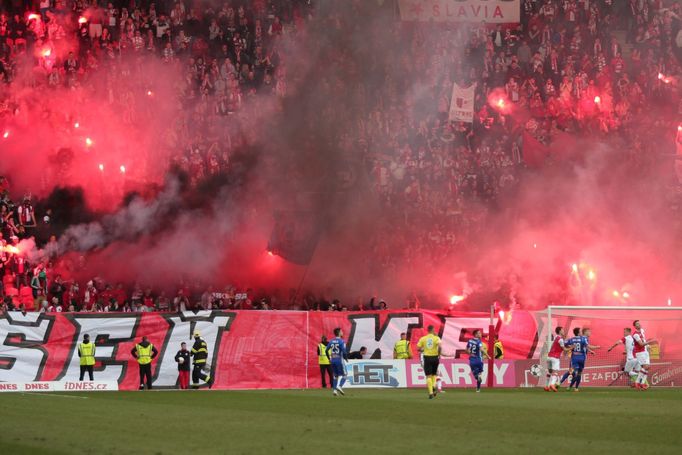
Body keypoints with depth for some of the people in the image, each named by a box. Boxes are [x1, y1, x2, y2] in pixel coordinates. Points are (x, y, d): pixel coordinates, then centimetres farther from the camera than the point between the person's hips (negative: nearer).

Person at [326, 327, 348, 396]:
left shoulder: (331, 341, 8)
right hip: (340, 360, -6)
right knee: (343, 375, 2)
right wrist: (346, 358, 0)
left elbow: (326, 350, 9)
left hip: (333, 360, 6)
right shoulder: (341, 341, -11)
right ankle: (339, 386, -20)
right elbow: (344, 351, -17)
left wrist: (329, 358, 19)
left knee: (335, 376, 14)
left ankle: (334, 390, 7)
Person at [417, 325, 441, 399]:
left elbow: (418, 348, -1)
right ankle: (433, 386, -6)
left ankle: (431, 393, -9)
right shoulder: (436, 338, -3)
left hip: (427, 357, 0)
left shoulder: (423, 339, 2)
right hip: (435, 357, 0)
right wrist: (439, 354, -6)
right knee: (434, 374, 20)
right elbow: (439, 346, -19)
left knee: (428, 376, 1)